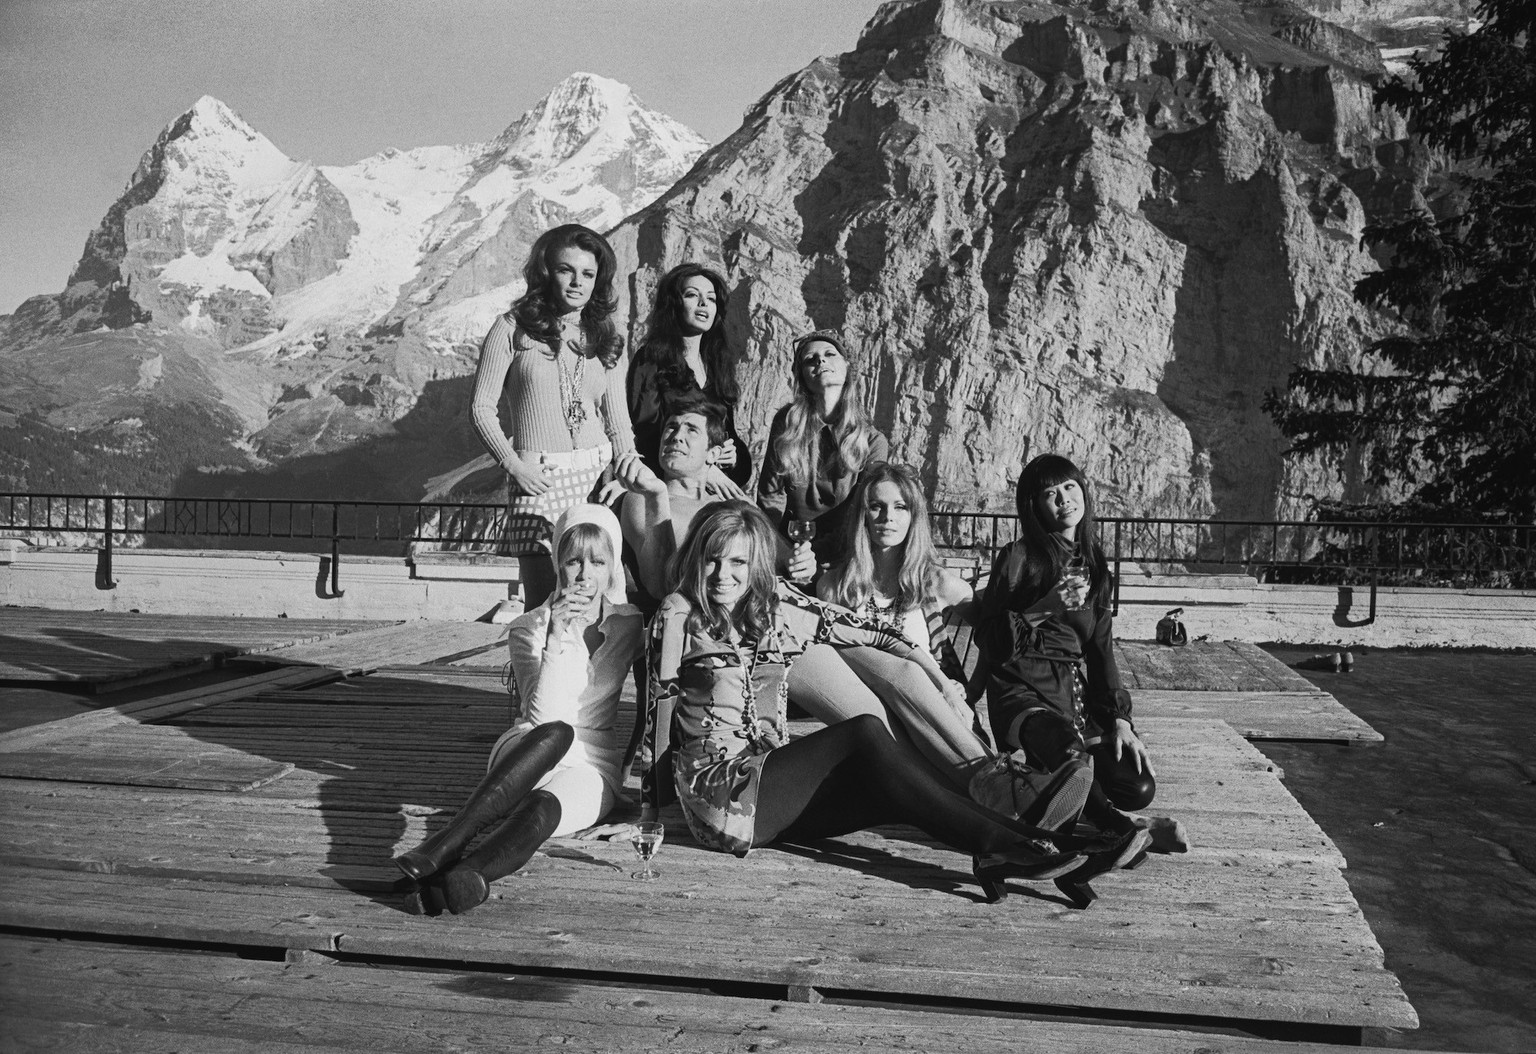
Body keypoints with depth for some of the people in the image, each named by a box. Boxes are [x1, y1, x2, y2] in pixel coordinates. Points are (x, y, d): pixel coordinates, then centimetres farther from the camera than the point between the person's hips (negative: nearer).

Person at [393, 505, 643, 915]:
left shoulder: (628, 626, 7)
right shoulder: (528, 628, 2)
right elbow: (545, 716, -12)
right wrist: (555, 640, -24)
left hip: (592, 764, 1)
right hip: (526, 754, 0)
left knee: (542, 809, -36)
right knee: (556, 733, -38)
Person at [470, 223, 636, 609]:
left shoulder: (606, 339, 14)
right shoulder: (514, 329, 4)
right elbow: (481, 407, 3)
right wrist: (512, 463, -9)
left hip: (598, 475, 3)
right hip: (538, 479, -3)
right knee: (544, 605, -7)